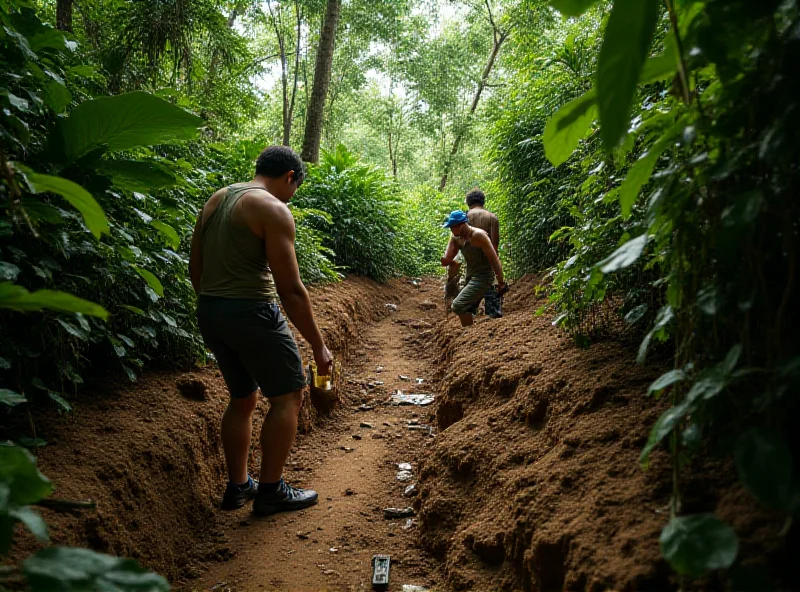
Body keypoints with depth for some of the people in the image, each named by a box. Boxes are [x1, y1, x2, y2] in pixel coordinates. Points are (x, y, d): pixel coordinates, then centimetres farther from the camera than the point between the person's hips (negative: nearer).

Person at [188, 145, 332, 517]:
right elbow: (290, 290, -15)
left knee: (242, 397, 21)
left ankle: (237, 486, 28)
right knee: (288, 396, 6)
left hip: (209, 311, 8)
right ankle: (271, 491, 11)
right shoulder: (273, 209, -11)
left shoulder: (216, 200, 14)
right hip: (251, 312, -8)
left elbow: (195, 268, 17)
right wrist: (318, 345, -9)